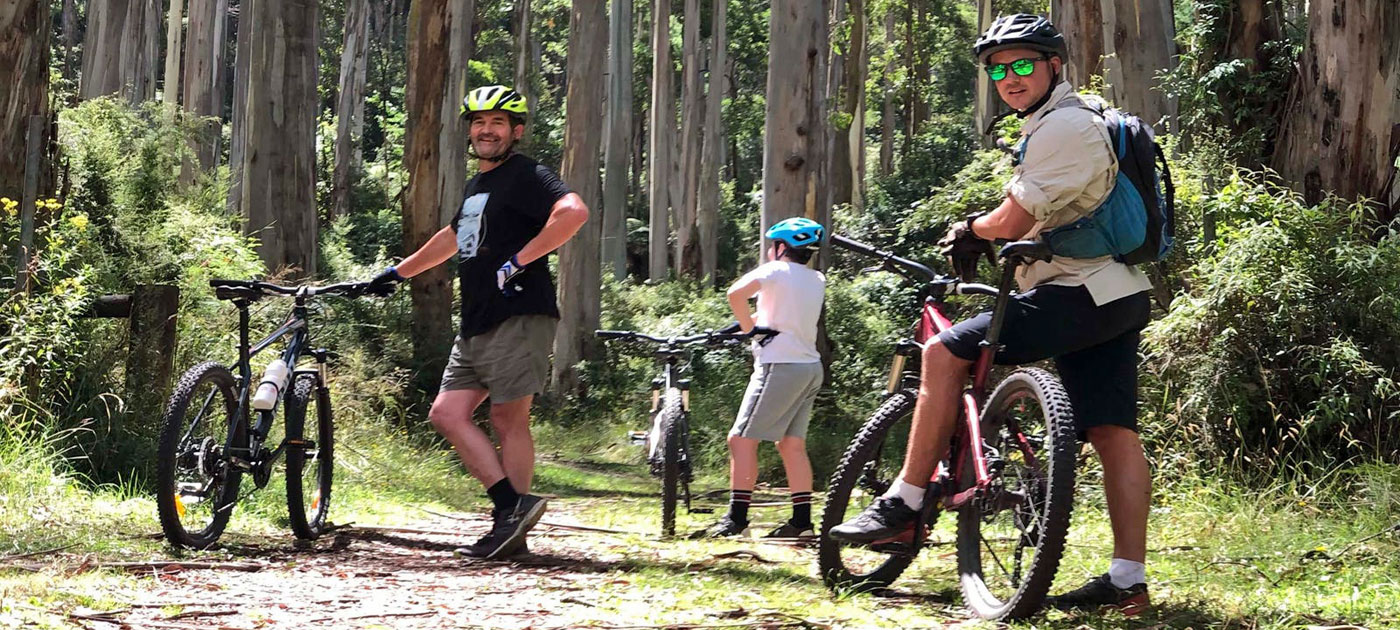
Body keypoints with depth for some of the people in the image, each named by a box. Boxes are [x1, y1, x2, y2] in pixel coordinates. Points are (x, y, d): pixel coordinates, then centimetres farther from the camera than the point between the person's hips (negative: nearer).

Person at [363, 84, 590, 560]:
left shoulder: (523, 176, -7)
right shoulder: (477, 186, 22)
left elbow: (574, 211, -26)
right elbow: (453, 238, 40)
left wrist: (519, 260, -23)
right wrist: (398, 273, 43)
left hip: (519, 319, -9)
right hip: (475, 326, 10)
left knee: (508, 420, -8)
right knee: (447, 414, 1)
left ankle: (512, 523, -3)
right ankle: (512, 504, -1)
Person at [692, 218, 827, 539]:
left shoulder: (776, 270, -6)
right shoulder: (818, 281, 15)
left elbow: (737, 292, -22)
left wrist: (749, 328, -11)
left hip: (780, 365, -8)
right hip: (811, 367, 8)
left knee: (742, 439, -6)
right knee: (792, 444, 11)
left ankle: (737, 518, -10)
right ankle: (802, 521, 7)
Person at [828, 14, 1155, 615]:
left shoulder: (1063, 125, -12)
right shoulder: (1057, 124, 22)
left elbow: (1013, 220, -16)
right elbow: (1035, 222, 30)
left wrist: (970, 232, 3)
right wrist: (977, 238, 17)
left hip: (1080, 292, -11)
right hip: (1116, 299, 11)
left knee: (944, 353, -10)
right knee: (1113, 431, 3)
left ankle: (904, 503, -8)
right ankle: (1128, 579, -1)